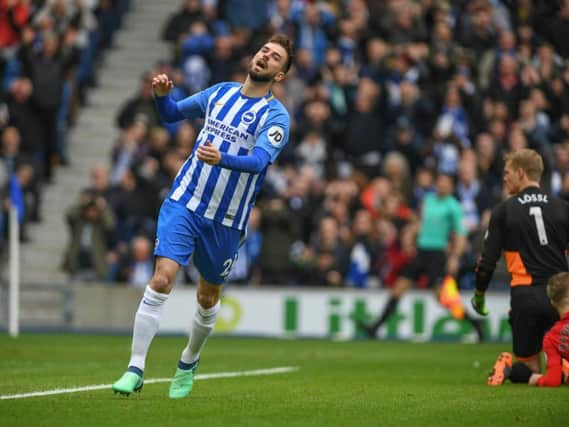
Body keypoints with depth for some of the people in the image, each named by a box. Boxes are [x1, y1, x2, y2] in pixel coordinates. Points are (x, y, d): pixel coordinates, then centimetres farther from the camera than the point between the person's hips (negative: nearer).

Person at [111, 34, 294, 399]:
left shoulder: (276, 116, -6)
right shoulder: (221, 93, 8)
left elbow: (259, 161, -23)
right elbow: (173, 113, 22)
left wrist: (221, 159, -42)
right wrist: (162, 94, -1)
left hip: (226, 221, -1)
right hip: (184, 203, 1)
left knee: (208, 298, 12)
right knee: (161, 280, -15)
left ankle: (189, 364, 38)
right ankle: (135, 370, -12)